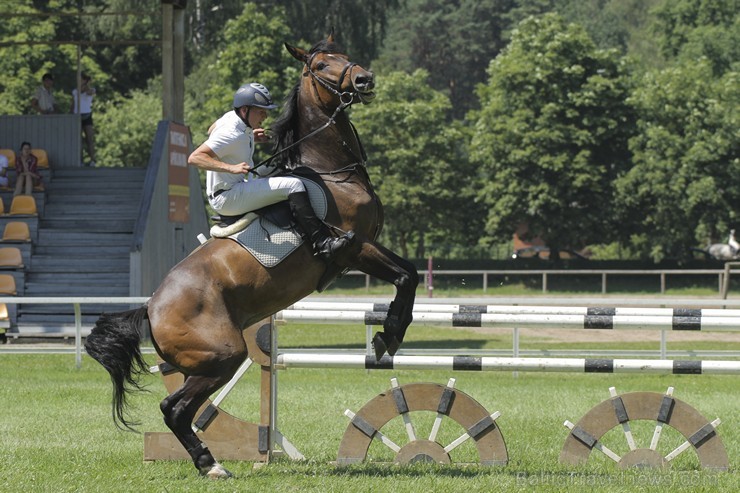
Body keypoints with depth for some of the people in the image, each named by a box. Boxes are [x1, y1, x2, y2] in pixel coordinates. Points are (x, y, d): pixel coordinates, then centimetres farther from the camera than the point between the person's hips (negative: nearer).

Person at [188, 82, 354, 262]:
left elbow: (212, 130, 30)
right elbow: (194, 158, -30)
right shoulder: (232, 134, -22)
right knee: (292, 185, -19)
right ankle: (322, 244, -27)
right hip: (226, 198, -11)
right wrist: (231, 168, -38)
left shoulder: (231, 117, 6)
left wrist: (251, 137, 19)